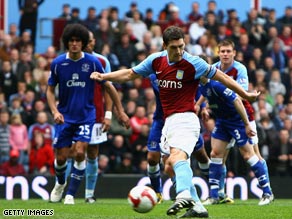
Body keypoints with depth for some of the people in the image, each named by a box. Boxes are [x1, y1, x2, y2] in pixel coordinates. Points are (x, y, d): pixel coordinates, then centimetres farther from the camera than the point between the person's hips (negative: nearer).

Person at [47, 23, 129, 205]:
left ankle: (71, 194, -4)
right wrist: (55, 112, -10)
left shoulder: (93, 62, -7)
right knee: (61, 157, 3)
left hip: (86, 116, -1)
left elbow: (108, 86, 3)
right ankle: (60, 183, 36)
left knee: (80, 153, -16)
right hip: (65, 116, 1)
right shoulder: (58, 63, -4)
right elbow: (50, 90, 5)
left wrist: (121, 111, 3)